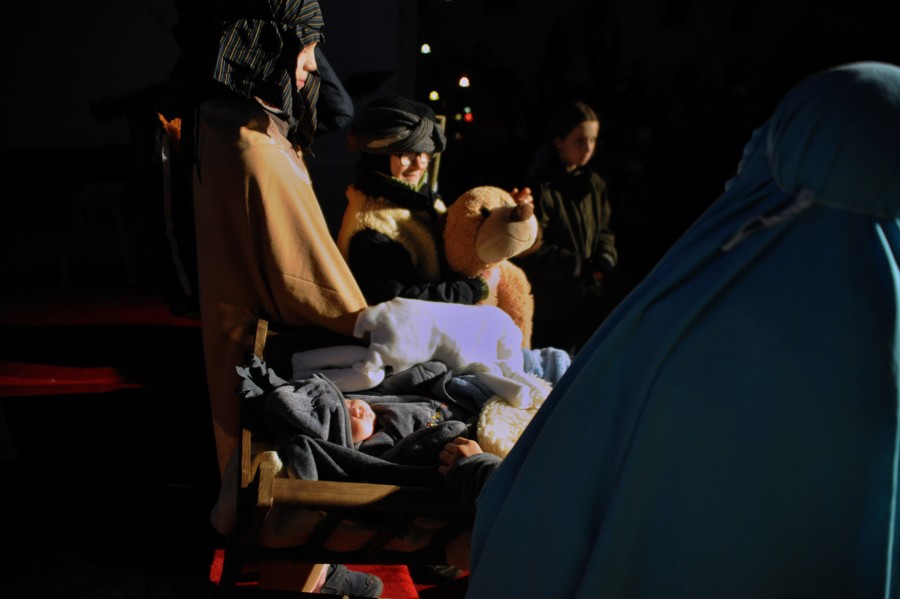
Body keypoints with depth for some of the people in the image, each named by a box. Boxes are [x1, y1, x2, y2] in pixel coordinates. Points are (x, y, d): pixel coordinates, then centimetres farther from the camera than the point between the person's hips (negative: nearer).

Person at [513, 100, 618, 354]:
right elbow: (529, 252, -16)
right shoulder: (542, 187, -13)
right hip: (548, 304, -6)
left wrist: (604, 261, -6)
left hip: (589, 298, 6)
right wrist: (579, 265, -17)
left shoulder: (595, 184, 8)